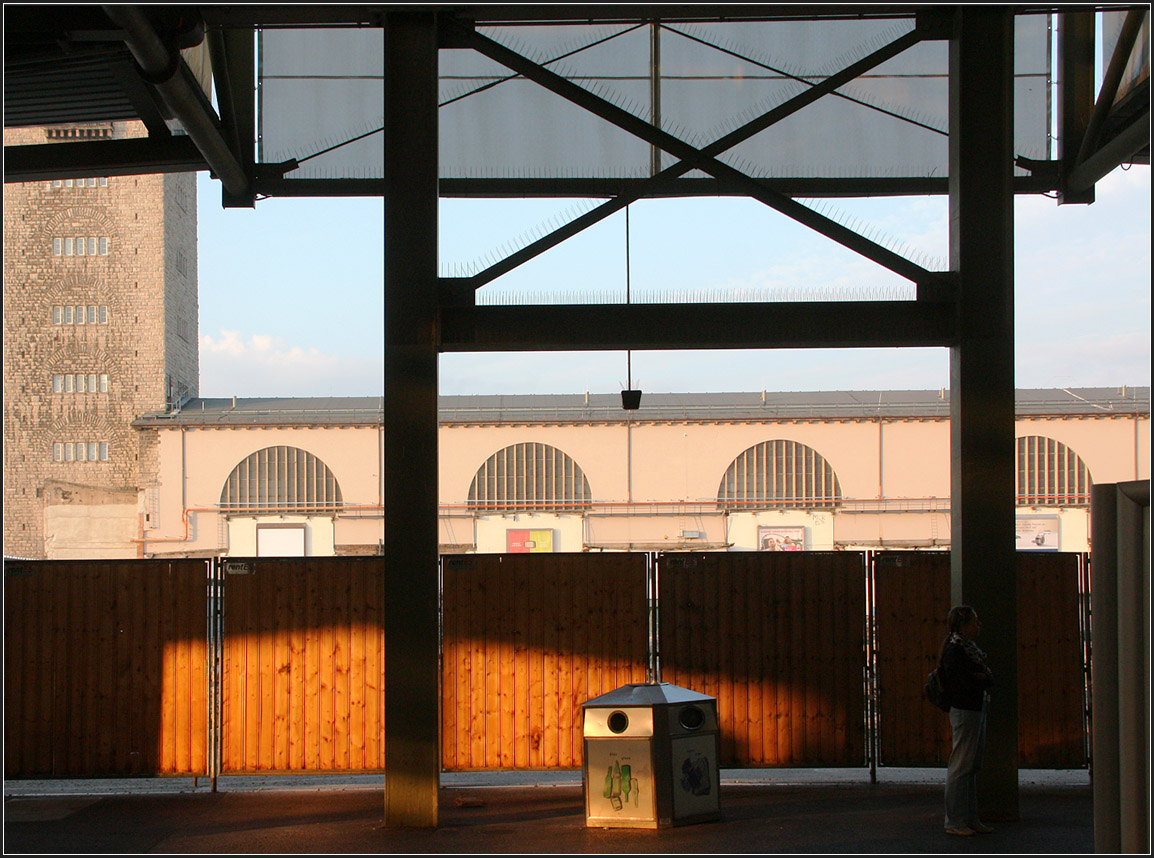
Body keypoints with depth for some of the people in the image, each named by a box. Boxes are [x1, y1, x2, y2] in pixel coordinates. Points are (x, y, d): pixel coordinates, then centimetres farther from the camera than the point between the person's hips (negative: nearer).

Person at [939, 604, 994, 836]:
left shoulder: (969, 647, 16)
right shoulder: (954, 649, -13)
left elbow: (990, 677, 11)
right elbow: (962, 683, -20)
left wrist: (981, 677, -8)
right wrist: (981, 680, -6)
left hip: (978, 710, 10)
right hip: (965, 711, -10)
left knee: (972, 766, 13)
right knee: (961, 766, -7)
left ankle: (970, 819, 18)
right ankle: (954, 821, -3)